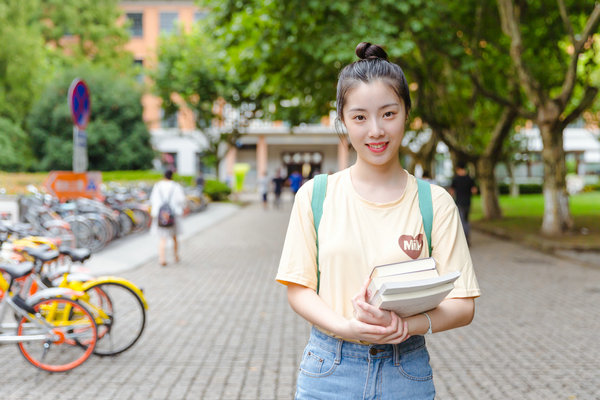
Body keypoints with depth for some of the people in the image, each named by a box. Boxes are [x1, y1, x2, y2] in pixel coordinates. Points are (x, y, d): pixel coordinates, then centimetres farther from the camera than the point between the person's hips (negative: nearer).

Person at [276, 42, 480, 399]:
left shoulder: (434, 202, -2)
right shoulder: (315, 195, 0)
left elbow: (463, 306, -3)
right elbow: (299, 288, 0)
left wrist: (404, 325, -21)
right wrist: (345, 327, -18)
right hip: (329, 370, 0)